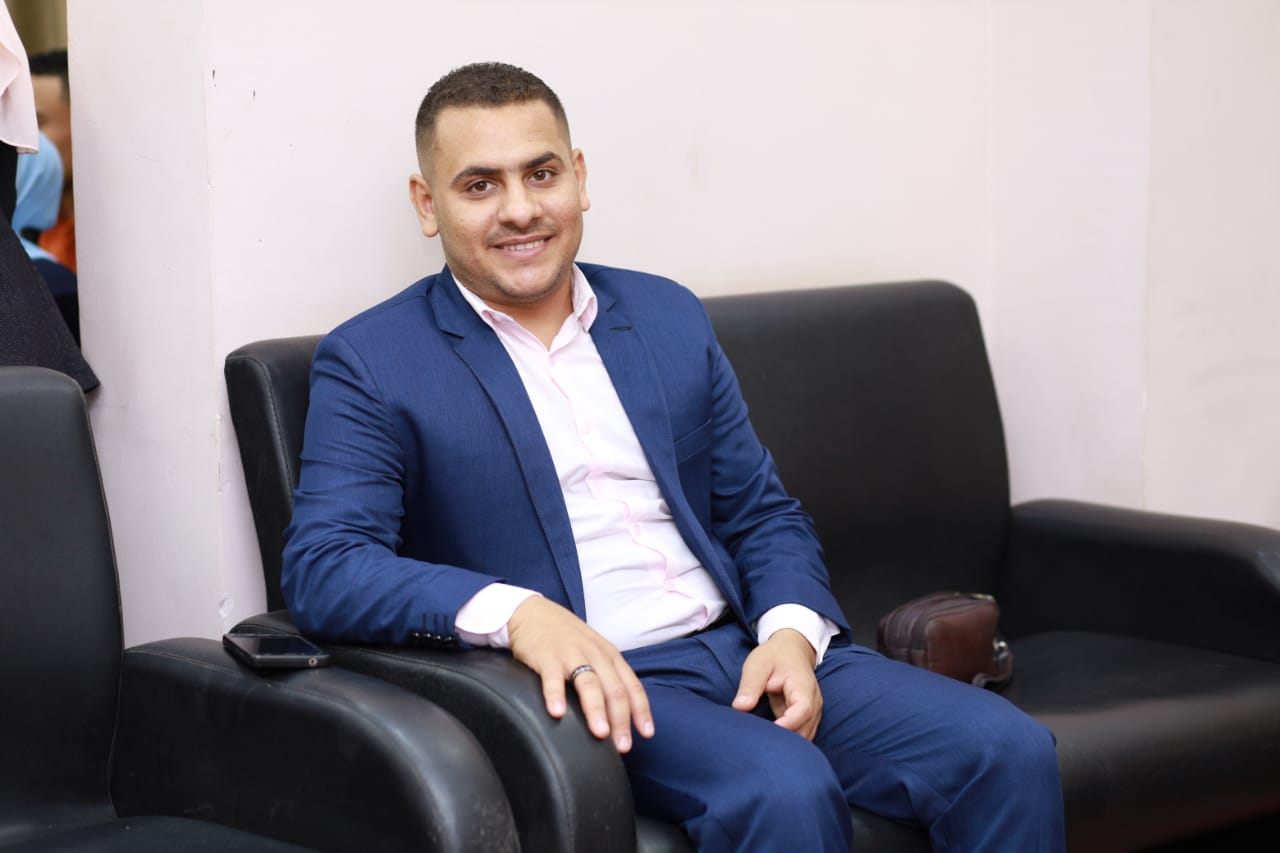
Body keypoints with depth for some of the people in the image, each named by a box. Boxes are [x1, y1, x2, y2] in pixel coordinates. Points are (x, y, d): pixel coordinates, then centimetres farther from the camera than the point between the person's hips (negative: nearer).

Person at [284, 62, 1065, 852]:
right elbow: (322, 566, -12)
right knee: (784, 789, -34)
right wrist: (517, 613, -28)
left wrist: (792, 631, -5)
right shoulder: (373, 362, 1)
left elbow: (762, 513, 17)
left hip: (751, 652, 5)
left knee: (1009, 750, -15)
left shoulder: (670, 316, 16)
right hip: (587, 684, -5)